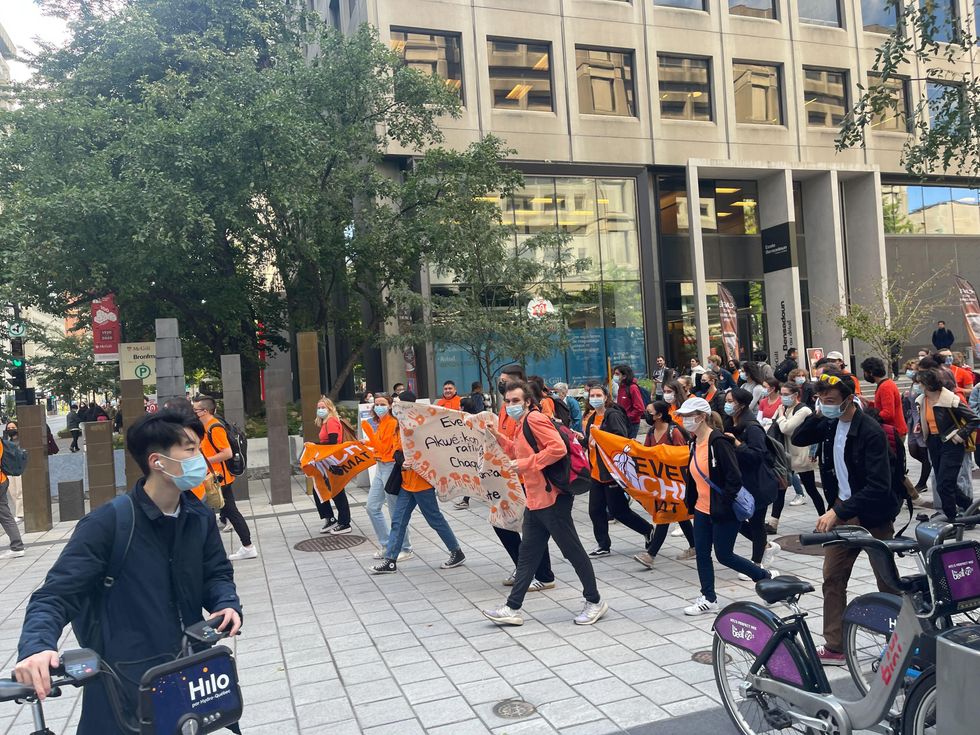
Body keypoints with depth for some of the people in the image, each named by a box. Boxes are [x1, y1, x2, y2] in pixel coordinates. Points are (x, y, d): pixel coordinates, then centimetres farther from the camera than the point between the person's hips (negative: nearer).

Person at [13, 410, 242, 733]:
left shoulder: (199, 516, -1)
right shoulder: (108, 522, -19)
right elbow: (56, 595, -20)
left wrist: (227, 605, -14)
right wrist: (37, 646, -38)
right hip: (126, 685, -5)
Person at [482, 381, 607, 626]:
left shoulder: (534, 418, -14)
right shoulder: (521, 426, 15)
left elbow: (558, 448, -23)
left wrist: (525, 464, -21)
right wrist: (498, 436, 18)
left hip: (552, 498, -10)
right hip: (535, 500, 10)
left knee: (572, 550, 2)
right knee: (527, 555, 12)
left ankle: (595, 602, 16)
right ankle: (513, 609, 18)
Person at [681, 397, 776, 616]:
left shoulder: (718, 441, -20)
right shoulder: (695, 443, 7)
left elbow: (734, 477, -22)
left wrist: (723, 505, -19)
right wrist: (691, 501, 14)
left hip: (724, 512, -8)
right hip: (703, 510, 8)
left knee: (724, 555, 2)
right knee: (701, 554, 9)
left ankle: (766, 577, 23)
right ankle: (708, 599, 21)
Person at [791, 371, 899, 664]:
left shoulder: (871, 431, -22)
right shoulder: (831, 423, -1)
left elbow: (878, 486, -27)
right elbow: (798, 439, 10)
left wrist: (838, 512, -31)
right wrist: (816, 415, -8)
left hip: (873, 515, -6)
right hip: (842, 511, 6)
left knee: (887, 580, 8)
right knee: (832, 577, 5)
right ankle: (834, 648, 13)